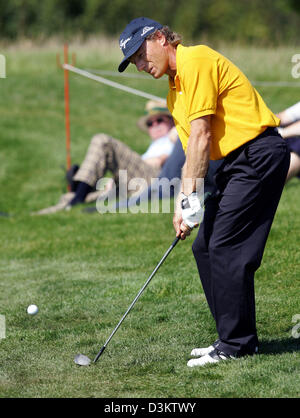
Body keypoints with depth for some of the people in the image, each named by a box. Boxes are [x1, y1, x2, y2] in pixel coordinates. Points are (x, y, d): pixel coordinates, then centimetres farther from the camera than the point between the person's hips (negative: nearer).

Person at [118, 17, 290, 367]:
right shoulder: (174, 91, 18)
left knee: (225, 248, -12)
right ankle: (235, 337, 14)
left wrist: (191, 196, -12)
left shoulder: (196, 61, -12)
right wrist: (182, 205, 8)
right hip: (235, 161, 10)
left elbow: (201, 136, -15)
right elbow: (192, 152, 17)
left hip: (259, 154, -10)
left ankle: (236, 344, -6)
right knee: (205, 247, 8)